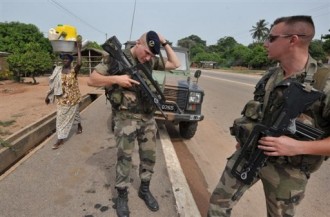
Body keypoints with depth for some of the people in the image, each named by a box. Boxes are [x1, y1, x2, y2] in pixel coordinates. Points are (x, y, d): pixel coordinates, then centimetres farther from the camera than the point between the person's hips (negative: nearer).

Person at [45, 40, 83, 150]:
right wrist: (48, 95, 7)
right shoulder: (58, 70, 2)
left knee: (71, 115, 12)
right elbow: (54, 84, 8)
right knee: (60, 116, 5)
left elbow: (79, 63, -33)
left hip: (72, 97, -4)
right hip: (61, 98, 4)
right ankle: (61, 139, 17)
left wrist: (78, 49, -27)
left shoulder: (74, 70, -10)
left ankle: (79, 126, 41)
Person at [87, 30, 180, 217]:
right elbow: (92, 80, -8)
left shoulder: (151, 60, 4)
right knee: (125, 158, 6)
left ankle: (145, 190, 35)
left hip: (148, 117, 5)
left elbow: (175, 64, 12)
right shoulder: (117, 58, -9)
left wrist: (165, 43, 3)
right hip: (126, 118, -4)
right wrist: (116, 78, -21)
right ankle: (122, 196, 27)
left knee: (149, 156, 12)